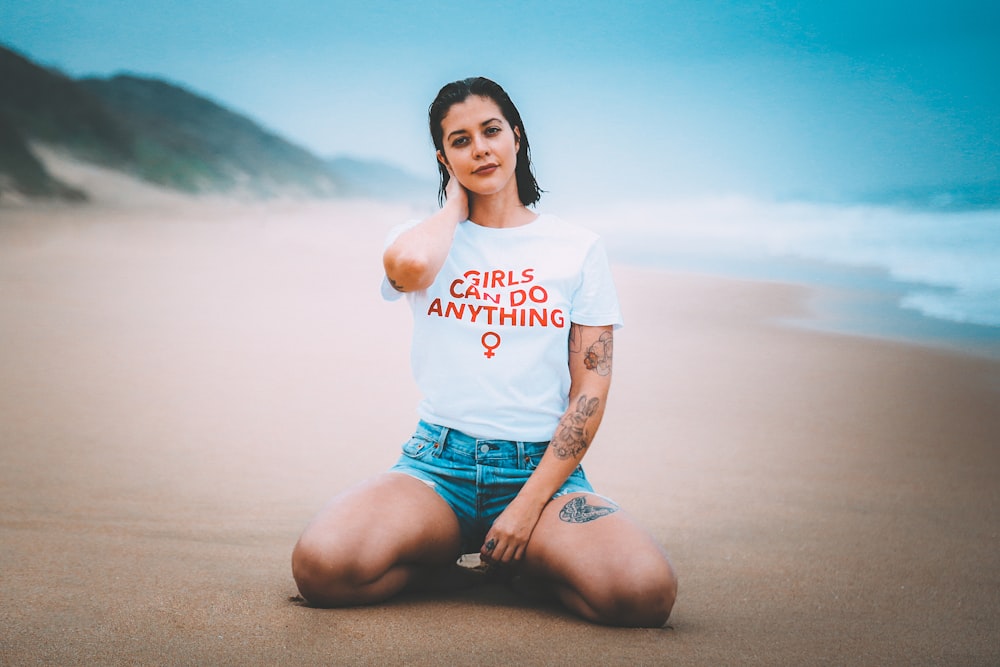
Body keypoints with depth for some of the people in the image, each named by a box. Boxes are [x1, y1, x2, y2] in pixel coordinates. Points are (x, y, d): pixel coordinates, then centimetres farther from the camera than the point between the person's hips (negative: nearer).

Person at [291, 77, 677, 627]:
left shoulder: (578, 249, 9)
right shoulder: (424, 237, 9)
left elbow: (591, 386, 3)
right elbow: (410, 266, -20)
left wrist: (531, 502, -9)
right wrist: (456, 201, 3)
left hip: (542, 466, 0)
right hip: (439, 463, 0)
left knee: (645, 592, -30)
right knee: (322, 566, -30)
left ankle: (520, 556, 3)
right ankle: (445, 552, 3)